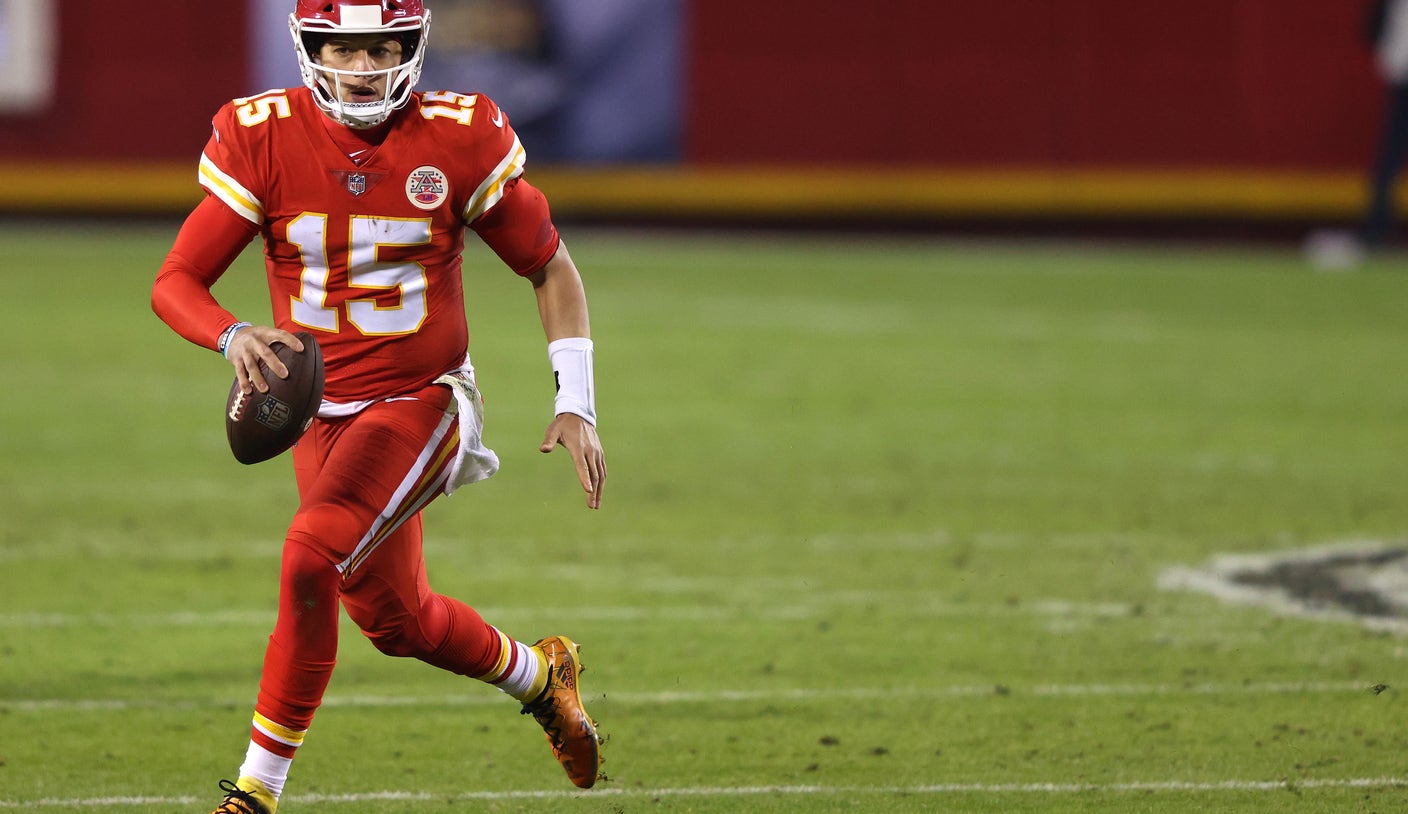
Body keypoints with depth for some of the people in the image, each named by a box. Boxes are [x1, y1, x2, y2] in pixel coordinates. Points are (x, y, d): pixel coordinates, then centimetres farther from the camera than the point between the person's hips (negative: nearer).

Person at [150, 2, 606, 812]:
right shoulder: (262, 138, -9)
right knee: (395, 619, 13)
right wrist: (232, 337, -31)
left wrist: (576, 404, -4)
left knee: (310, 561, -26)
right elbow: (175, 282, -9)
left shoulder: (458, 138, -11)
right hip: (324, 413, 4)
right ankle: (539, 675, 43)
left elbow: (550, 266, 2)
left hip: (421, 403, -4)